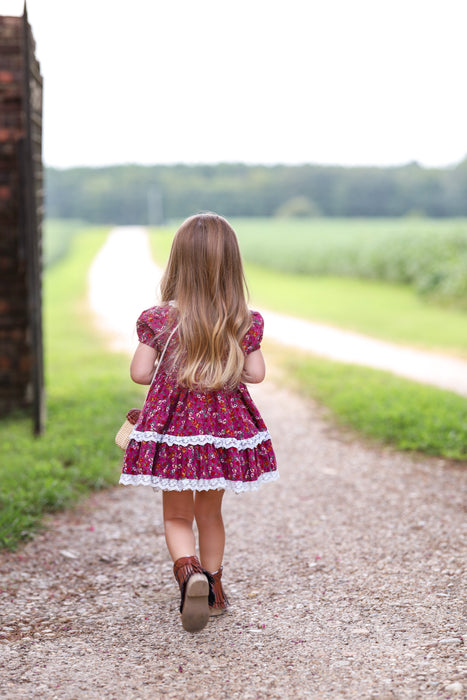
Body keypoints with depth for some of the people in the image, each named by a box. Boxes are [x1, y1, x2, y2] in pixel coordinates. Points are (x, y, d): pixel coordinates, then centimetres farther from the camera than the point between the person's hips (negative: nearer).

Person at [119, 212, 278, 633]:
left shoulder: (159, 320, -11)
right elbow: (256, 374, 1)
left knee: (177, 515, 12)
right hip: (225, 427, 2)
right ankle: (213, 589, 29)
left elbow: (140, 373, -7)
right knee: (210, 511, 21)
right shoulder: (244, 324, -7)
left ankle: (188, 571, -15)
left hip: (174, 428, -2)